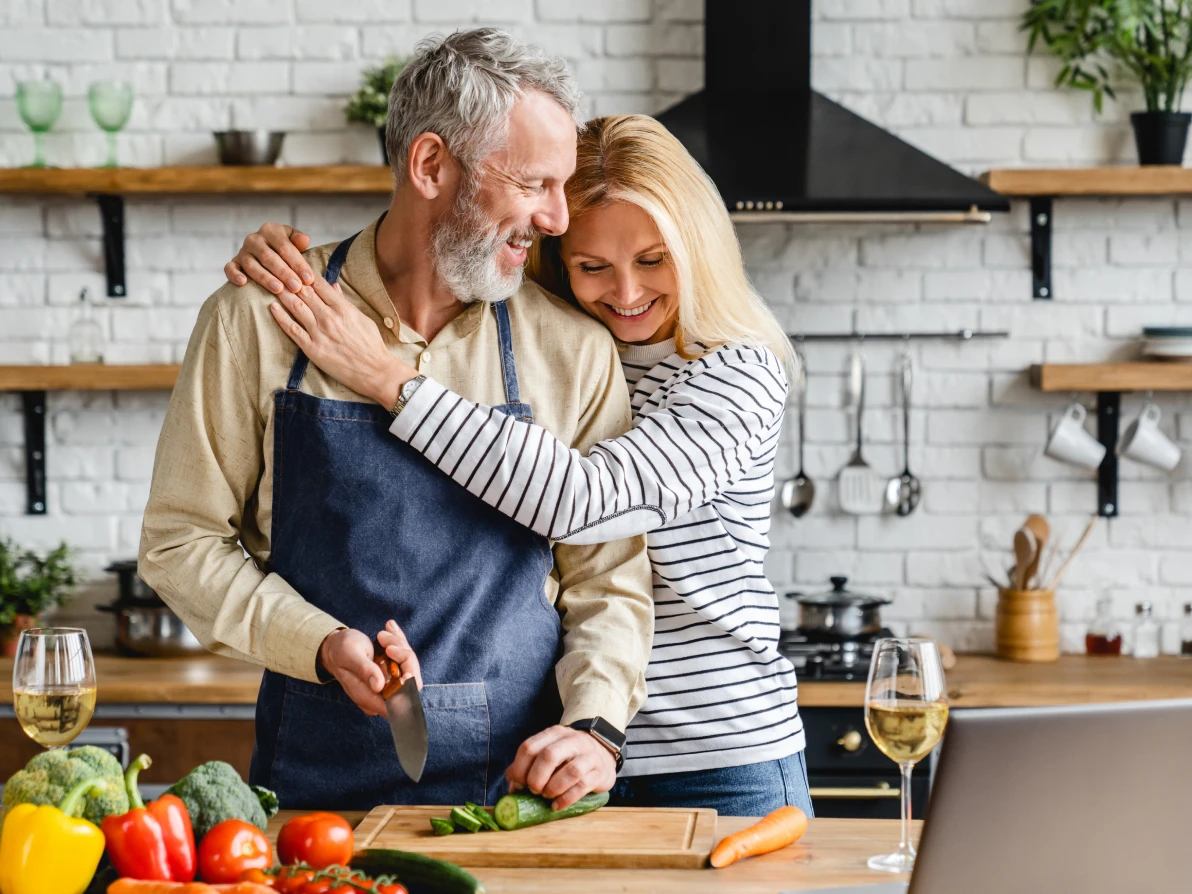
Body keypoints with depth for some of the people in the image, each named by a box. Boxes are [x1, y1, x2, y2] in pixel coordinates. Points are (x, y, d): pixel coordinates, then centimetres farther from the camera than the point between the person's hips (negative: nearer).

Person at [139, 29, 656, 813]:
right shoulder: (257, 322, 1)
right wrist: (322, 645, -9)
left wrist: (595, 724, -8)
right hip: (321, 773, -1)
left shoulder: (575, 350, 5)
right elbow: (181, 539, 5)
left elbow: (608, 575, 9)